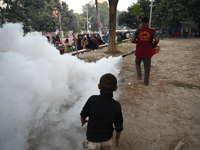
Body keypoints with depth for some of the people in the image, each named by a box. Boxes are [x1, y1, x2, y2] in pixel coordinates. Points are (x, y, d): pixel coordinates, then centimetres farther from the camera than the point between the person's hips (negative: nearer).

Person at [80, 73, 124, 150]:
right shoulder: (116, 106, -19)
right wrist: (117, 138, 11)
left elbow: (83, 115, -9)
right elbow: (119, 127, -9)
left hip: (92, 140, -1)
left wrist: (83, 121, 15)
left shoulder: (92, 100, -24)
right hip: (107, 140, 2)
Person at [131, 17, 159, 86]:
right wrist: (153, 45, 4)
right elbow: (157, 40, -16)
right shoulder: (152, 31, -5)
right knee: (147, 68, 12)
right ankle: (146, 82, 20)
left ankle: (139, 75, 10)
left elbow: (132, 40, -6)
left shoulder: (138, 31, -3)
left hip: (139, 52, 1)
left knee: (137, 63, 28)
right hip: (148, 53, 0)